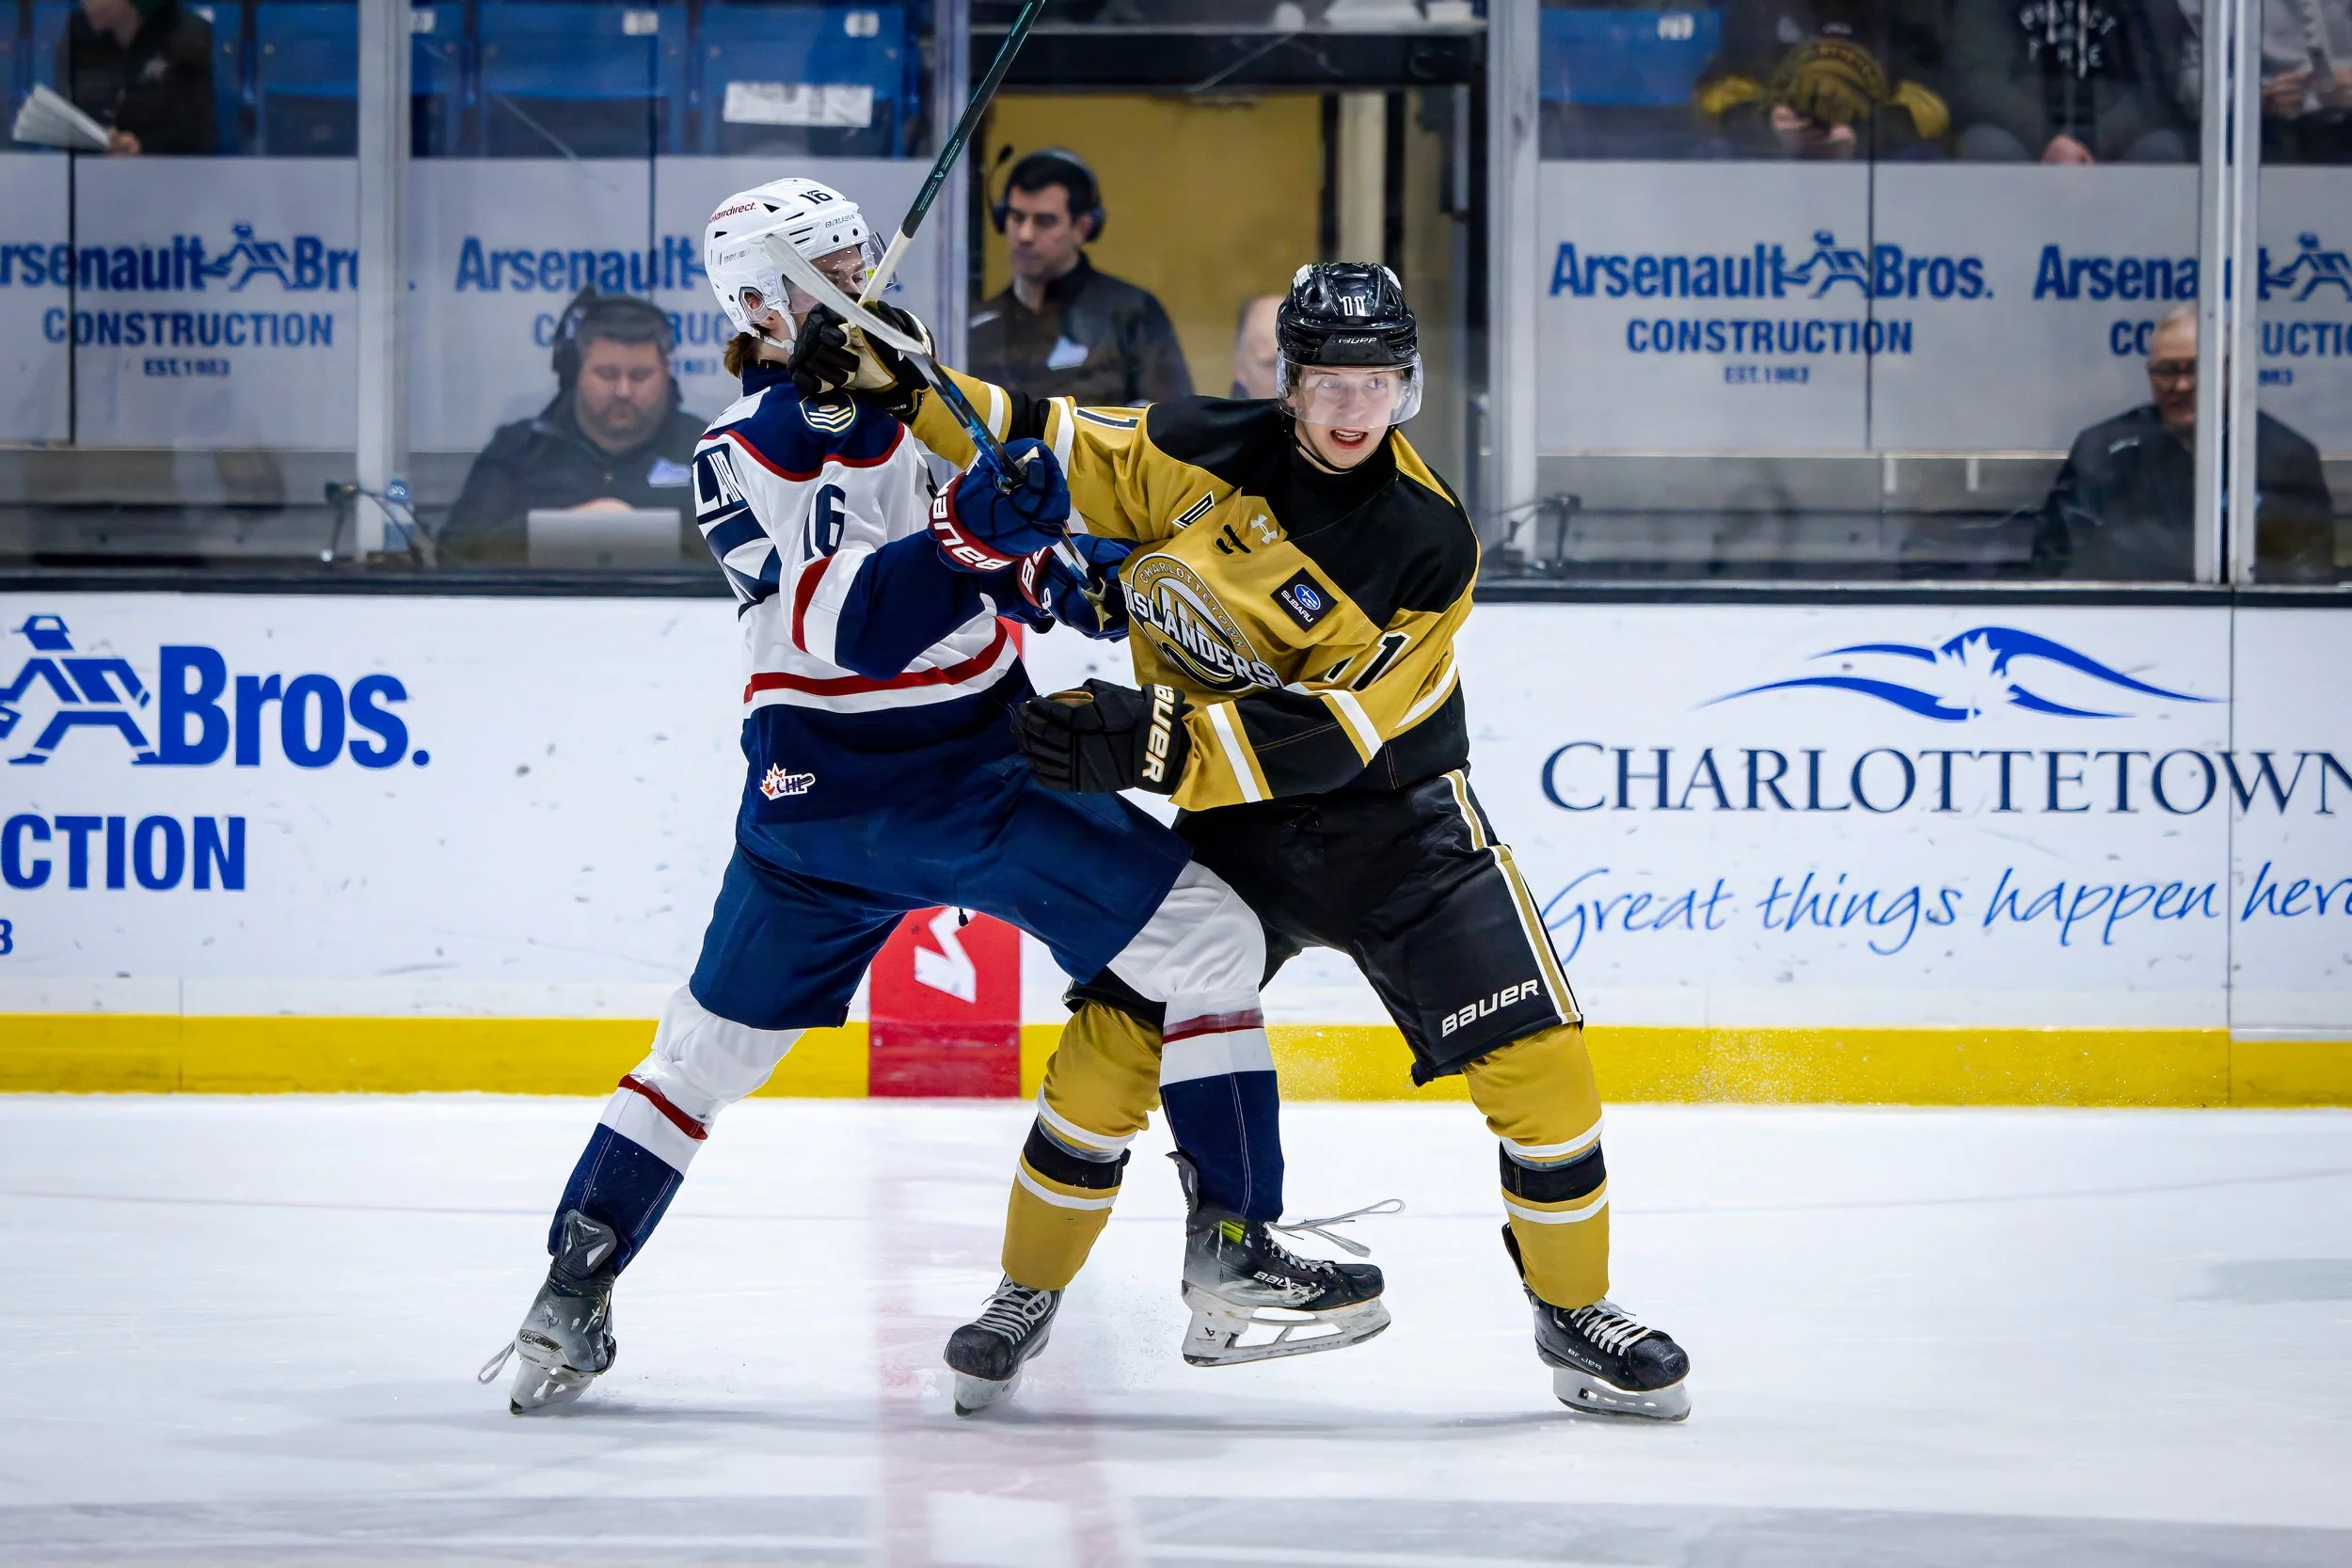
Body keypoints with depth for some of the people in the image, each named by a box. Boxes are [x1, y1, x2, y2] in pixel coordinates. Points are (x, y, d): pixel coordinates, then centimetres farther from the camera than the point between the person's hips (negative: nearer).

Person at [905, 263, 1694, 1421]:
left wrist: (1164, 740, -35)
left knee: (1534, 1055, -9)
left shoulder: (1428, 544, -18)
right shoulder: (1206, 455, -10)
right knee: (1114, 1035, -9)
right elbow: (1046, 448, -2)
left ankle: (1574, 1309, 10)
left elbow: (1331, 731, -25)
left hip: (1393, 818, -1)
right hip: (1224, 819, 1)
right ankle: (1029, 1292, 11)